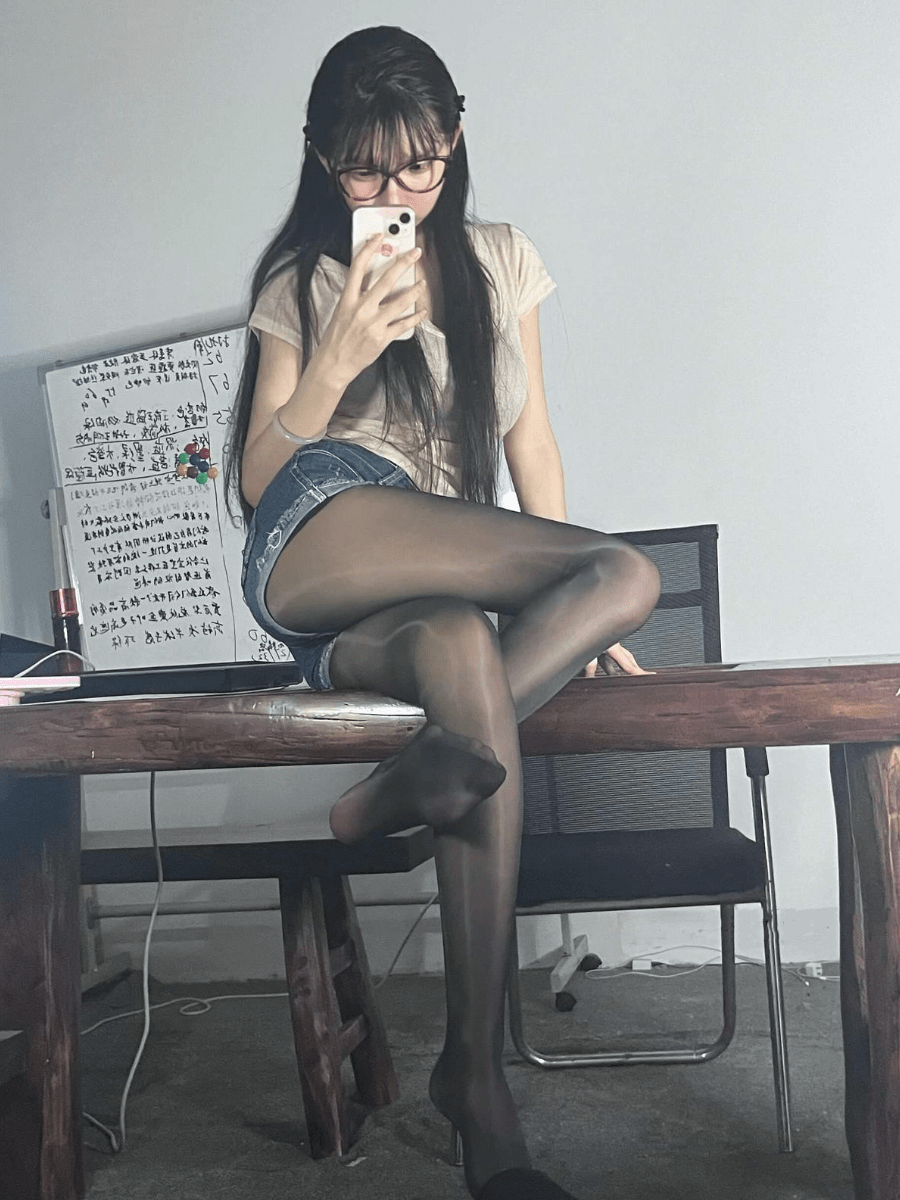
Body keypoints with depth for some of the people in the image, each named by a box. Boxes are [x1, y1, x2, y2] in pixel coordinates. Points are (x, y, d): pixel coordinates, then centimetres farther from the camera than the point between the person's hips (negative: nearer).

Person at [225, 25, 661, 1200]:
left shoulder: (501, 261, 19)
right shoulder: (300, 284, 11)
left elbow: (530, 444, 15)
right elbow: (258, 481, 4)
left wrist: (561, 602, 5)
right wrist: (337, 359, -11)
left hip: (433, 595, 3)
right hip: (315, 546, -3)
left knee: (465, 651, -36)